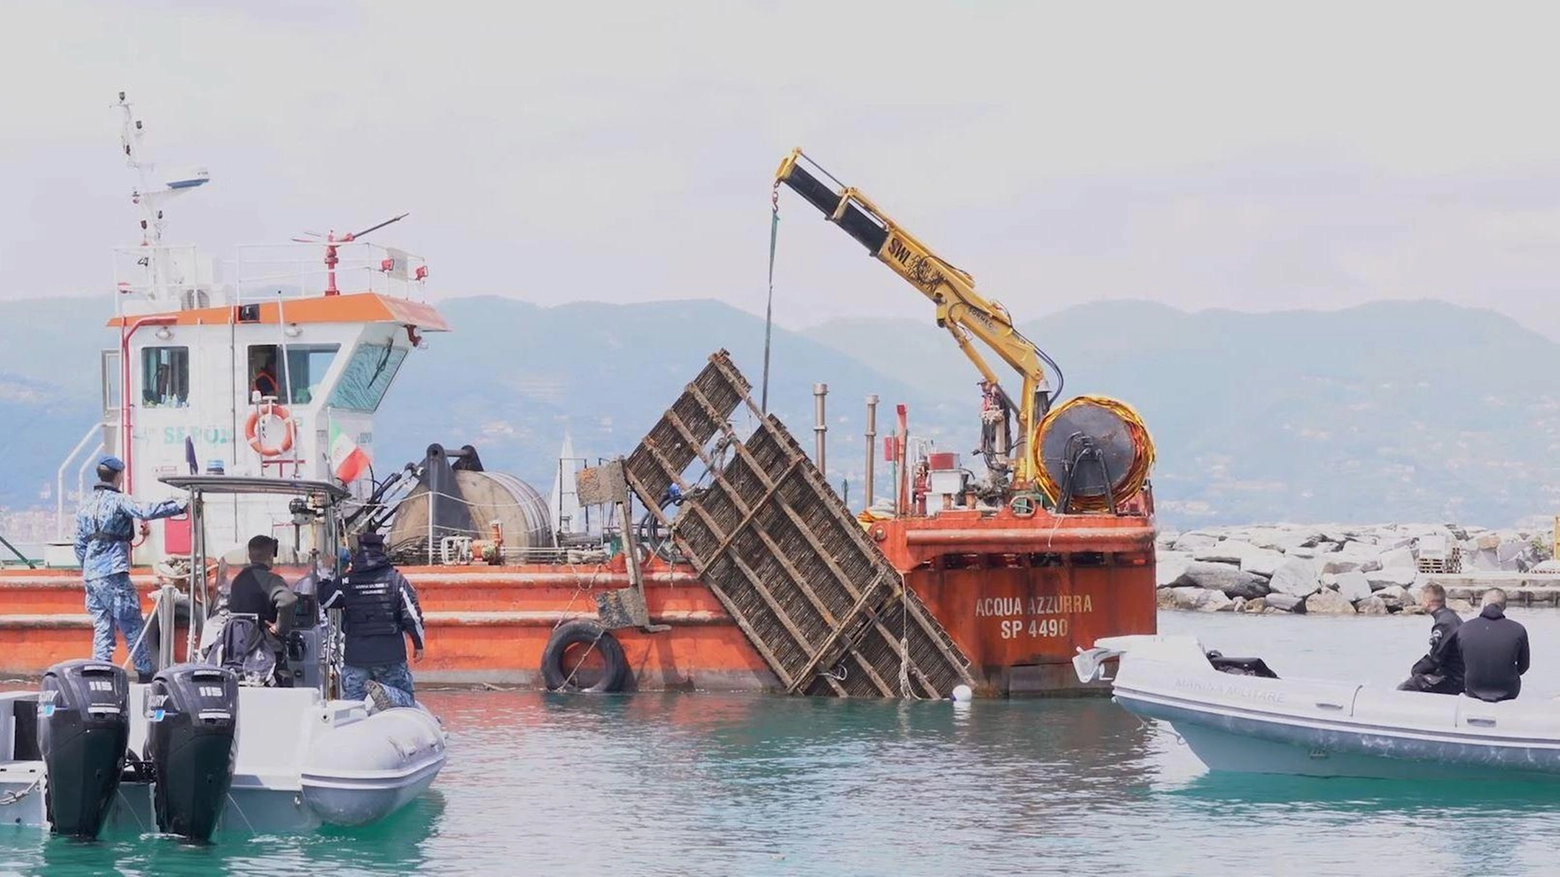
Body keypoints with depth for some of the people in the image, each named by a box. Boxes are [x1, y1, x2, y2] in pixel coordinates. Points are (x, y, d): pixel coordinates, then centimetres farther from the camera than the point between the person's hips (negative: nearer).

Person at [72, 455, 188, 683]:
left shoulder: (85, 506, 15)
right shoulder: (118, 501, -6)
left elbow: (79, 545, 17)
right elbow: (146, 512, -21)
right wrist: (181, 506, -18)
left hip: (90, 576, 7)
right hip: (113, 574, -7)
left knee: (102, 628, 8)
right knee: (133, 627, -2)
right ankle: (146, 674, -2)